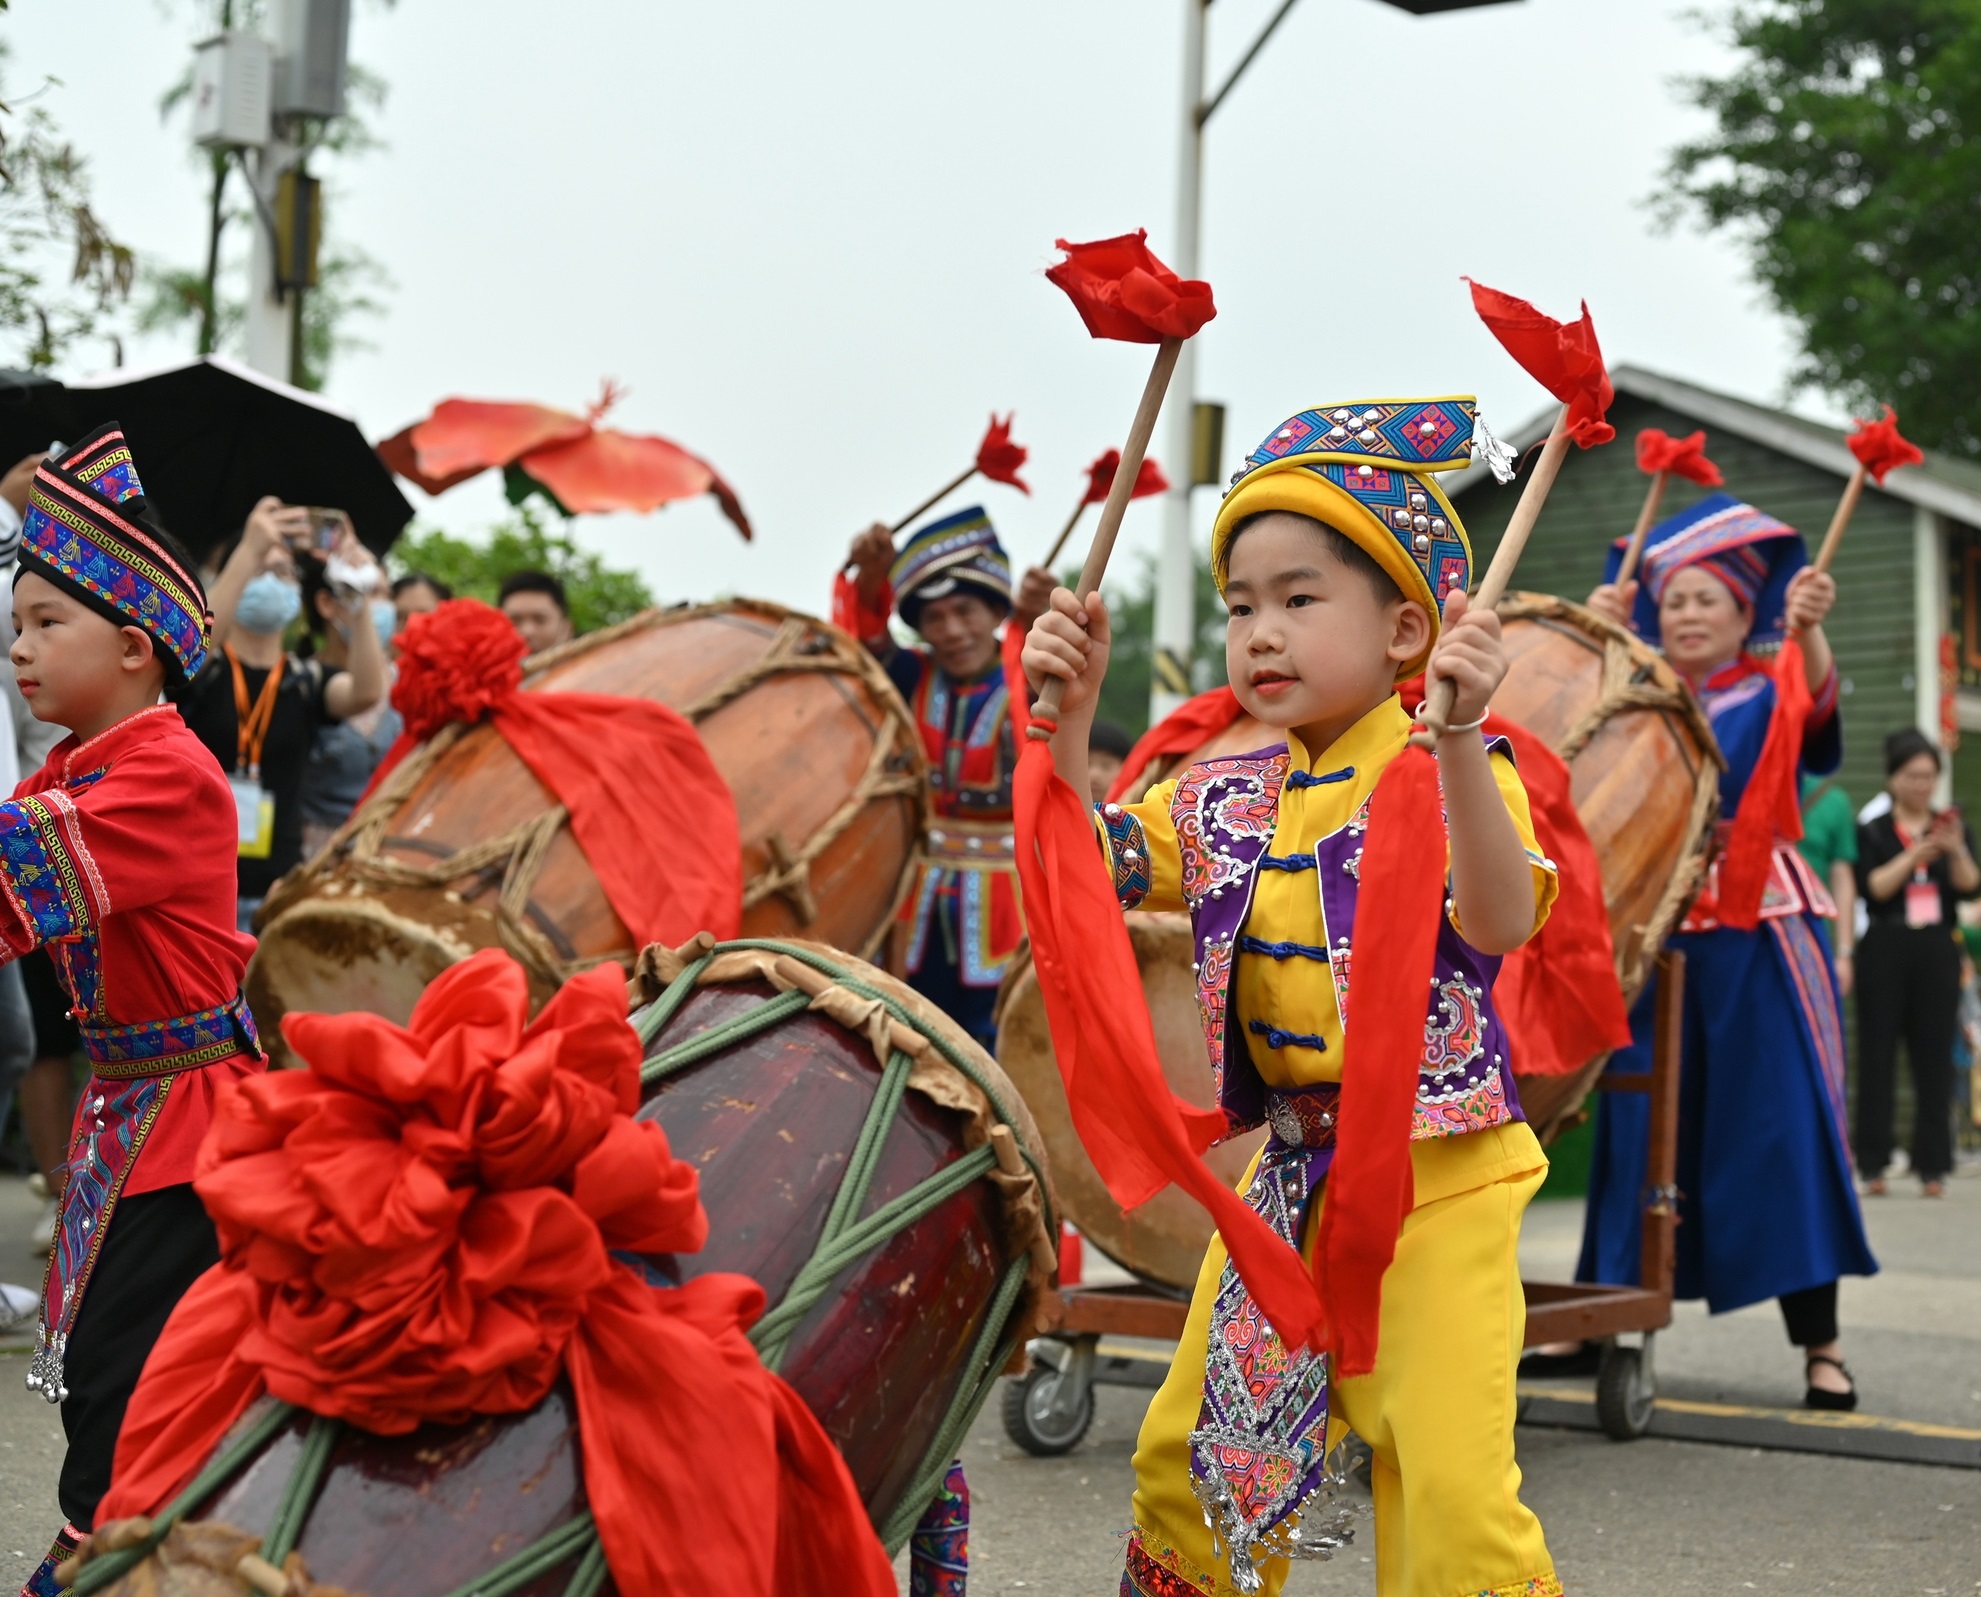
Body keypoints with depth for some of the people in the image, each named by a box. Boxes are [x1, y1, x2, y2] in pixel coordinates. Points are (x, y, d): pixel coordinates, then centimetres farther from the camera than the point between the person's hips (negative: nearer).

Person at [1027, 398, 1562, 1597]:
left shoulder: (1447, 773, -12)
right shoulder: (1229, 798, 6)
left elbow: (1501, 923, -29)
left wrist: (1458, 738, -42)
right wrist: (1072, 712, -8)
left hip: (1436, 1178, -6)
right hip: (1286, 1172, 6)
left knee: (1452, 1486, -15)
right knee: (1187, 1453, 15)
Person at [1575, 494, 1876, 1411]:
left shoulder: (1769, 699, 5)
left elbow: (1817, 694, -17)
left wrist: (1806, 627, -38)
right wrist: (1600, 638, -23)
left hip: (1757, 935, -3)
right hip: (1652, 930, 3)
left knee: (1780, 1127, -7)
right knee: (1639, 1127, 4)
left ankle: (1820, 1344, -4)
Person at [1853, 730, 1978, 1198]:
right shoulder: (1873, 833, 5)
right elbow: (1873, 887, -9)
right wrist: (1916, 853, -18)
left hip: (1937, 951, 2)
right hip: (1886, 951, -2)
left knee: (1934, 1058, 0)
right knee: (1877, 1056, -1)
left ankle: (1933, 1166, 3)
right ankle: (1872, 1164, 3)